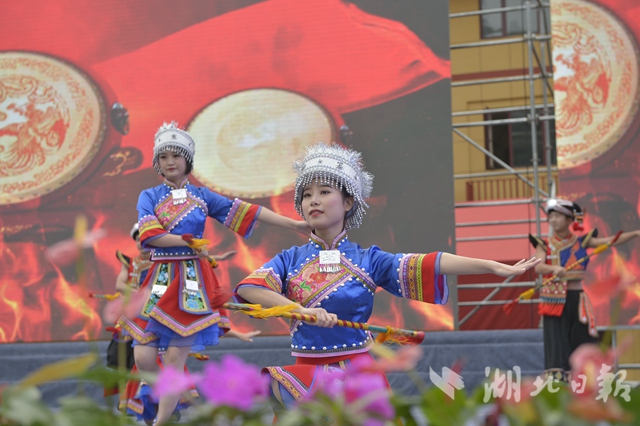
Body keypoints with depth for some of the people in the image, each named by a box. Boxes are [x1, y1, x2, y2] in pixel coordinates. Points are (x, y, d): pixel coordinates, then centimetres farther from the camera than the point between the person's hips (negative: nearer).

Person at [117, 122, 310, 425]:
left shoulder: (201, 196, 10)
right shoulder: (149, 197, 6)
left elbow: (248, 212, 5)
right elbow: (149, 235, -10)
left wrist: (295, 225, -1)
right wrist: (191, 242, -9)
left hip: (192, 282, 0)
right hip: (159, 281, 0)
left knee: (175, 359, -6)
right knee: (143, 359, -9)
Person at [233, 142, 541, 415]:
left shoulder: (367, 259, 0)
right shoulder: (290, 260, 3)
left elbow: (430, 265, -9)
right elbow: (248, 288, -15)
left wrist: (495, 267, -18)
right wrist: (302, 310, -29)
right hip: (307, 376, 1)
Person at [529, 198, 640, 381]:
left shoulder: (581, 242, 6)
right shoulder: (545, 245, 3)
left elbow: (610, 241, -4)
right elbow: (538, 266, -14)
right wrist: (554, 269, -36)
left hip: (577, 298, 2)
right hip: (554, 299, -2)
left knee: (582, 339, 4)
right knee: (556, 341, -10)